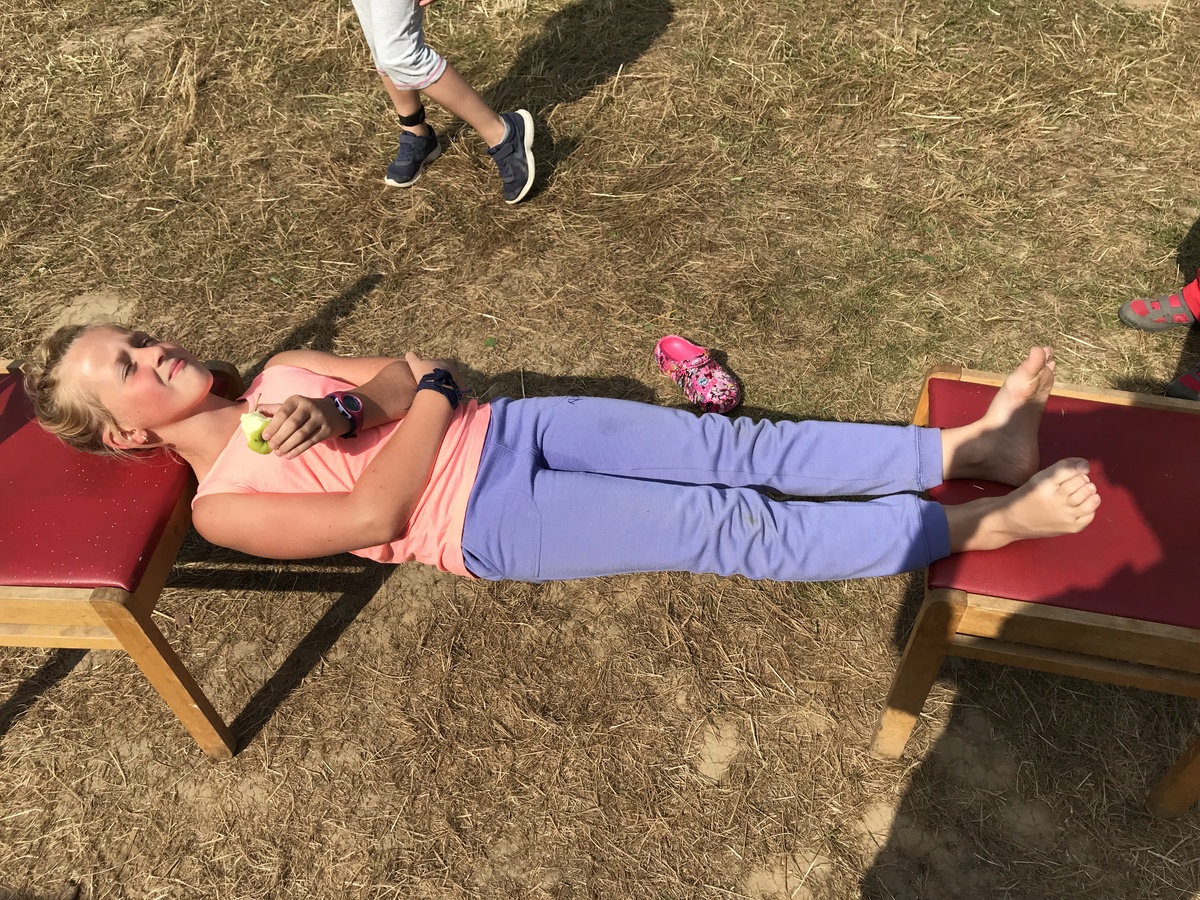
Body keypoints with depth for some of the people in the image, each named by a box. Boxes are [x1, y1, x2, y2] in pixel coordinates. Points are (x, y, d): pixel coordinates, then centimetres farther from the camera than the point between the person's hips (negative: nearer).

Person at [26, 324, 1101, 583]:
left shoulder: (278, 376, 17)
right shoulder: (220, 505, -3)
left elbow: (402, 377, 7)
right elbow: (372, 516, -15)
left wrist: (339, 411, -13)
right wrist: (428, 392, -8)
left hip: (509, 428, 6)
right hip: (488, 528, -6)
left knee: (739, 448, -10)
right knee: (737, 528, -15)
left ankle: (963, 447, -9)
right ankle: (982, 522, -12)